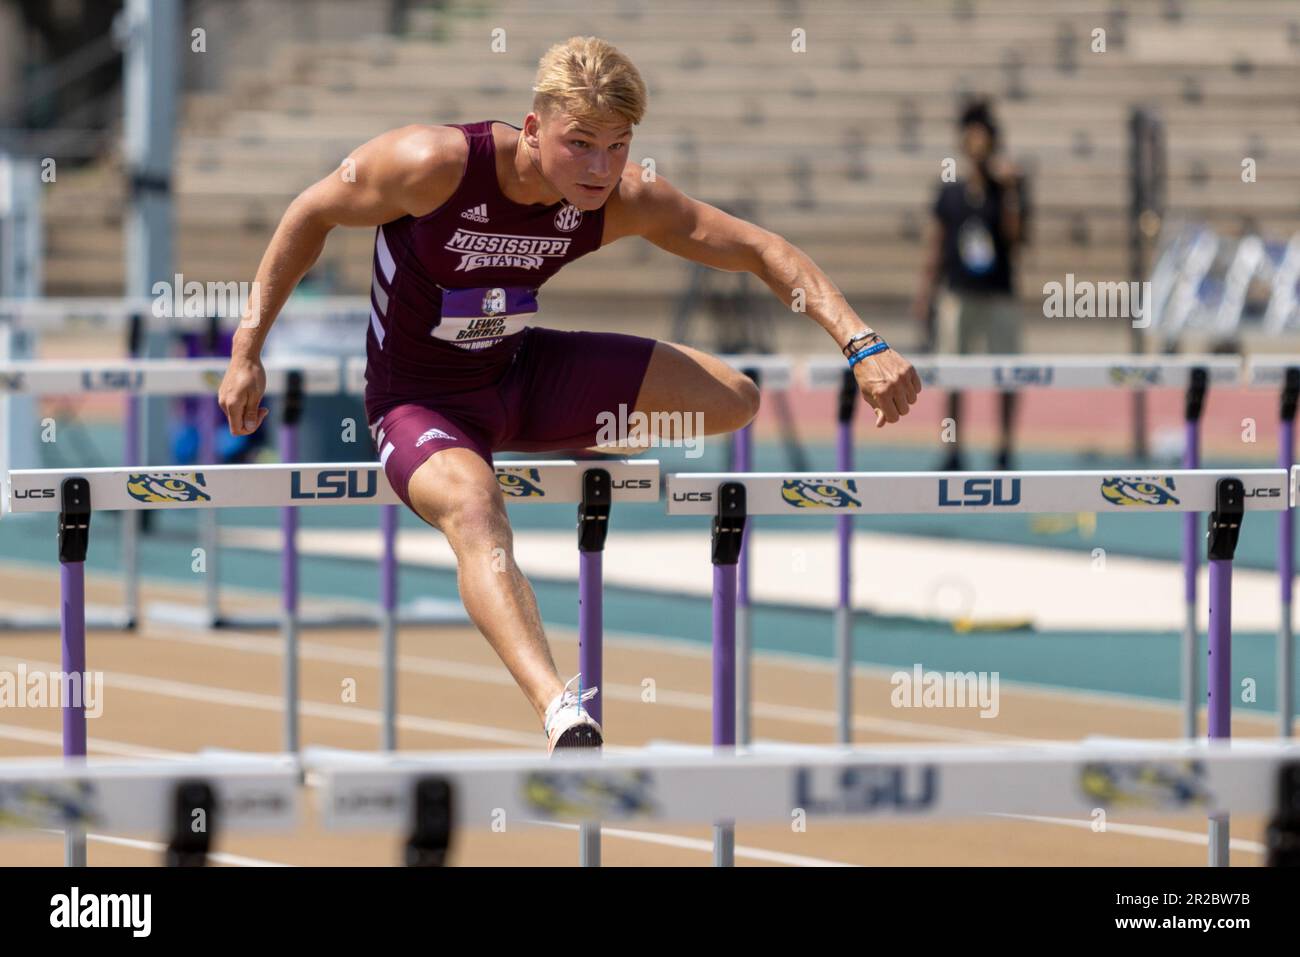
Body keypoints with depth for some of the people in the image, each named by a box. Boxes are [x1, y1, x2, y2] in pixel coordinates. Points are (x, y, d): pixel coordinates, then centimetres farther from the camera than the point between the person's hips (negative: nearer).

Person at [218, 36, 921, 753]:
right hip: (419, 400, -6)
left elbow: (758, 250, -9)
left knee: (733, 401, -4)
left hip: (521, 375, 6)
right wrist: (247, 352, -11)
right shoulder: (436, 165, -28)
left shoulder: (624, 202, -15)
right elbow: (312, 214, -12)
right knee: (475, 513, -40)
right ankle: (560, 714, -62)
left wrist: (862, 347, -22)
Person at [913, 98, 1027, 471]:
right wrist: (925, 293, 7)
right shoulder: (951, 190, 6)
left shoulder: (1008, 186, 1)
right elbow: (936, 242, 10)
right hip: (958, 295, 1)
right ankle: (953, 451, 8)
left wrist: (1010, 191, -16)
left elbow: (1014, 236, -10)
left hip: (999, 296, -1)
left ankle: (1005, 451, 11)